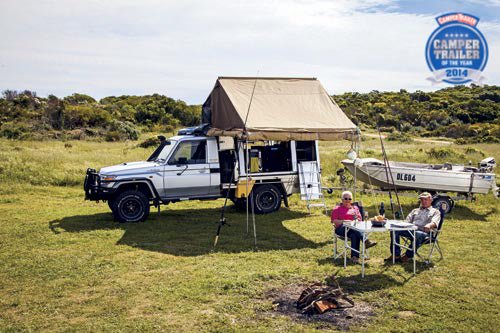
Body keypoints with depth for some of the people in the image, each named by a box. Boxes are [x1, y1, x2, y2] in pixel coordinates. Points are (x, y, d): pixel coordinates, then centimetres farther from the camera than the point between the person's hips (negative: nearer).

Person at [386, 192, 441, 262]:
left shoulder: (435, 212, 17)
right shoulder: (415, 210, 32)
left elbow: (434, 222, -4)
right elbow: (408, 220, 21)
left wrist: (429, 225, -29)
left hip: (424, 232, -5)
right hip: (410, 230, 5)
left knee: (418, 234, -42)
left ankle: (408, 256, -28)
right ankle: (396, 254, -20)